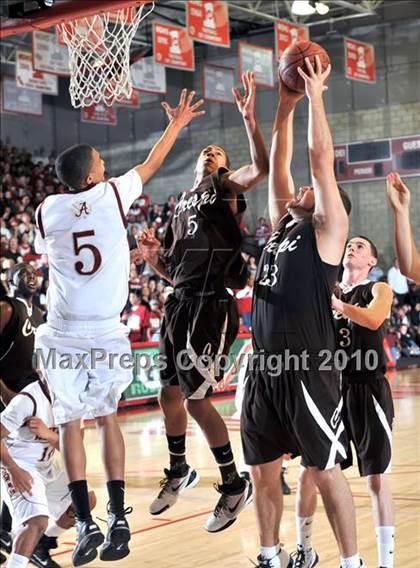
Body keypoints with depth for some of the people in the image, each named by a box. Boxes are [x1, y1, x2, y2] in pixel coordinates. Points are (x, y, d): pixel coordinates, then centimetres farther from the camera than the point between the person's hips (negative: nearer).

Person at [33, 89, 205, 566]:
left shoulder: (46, 211, 3)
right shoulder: (112, 195, 0)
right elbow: (152, 163, 17)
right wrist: (177, 123, 32)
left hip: (62, 335, 0)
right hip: (107, 334, 0)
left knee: (69, 423, 7)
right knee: (106, 418, 14)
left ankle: (85, 523, 0)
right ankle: (117, 517, 10)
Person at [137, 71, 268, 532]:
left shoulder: (228, 187, 3)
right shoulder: (181, 203, 21)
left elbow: (261, 168, -20)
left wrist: (248, 118, -27)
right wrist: (153, 255, 2)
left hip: (211, 305, -7)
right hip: (181, 301, 7)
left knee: (196, 397, -9)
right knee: (170, 394, 13)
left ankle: (234, 485, 5)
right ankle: (178, 472, 35)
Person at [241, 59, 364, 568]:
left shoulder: (327, 231, 0)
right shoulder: (283, 225, 16)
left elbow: (321, 158, -6)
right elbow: (277, 165, 18)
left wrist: (315, 95, -1)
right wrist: (285, 107, 16)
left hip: (307, 370, -7)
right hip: (264, 367, 7)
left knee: (325, 471, -1)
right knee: (263, 470, 13)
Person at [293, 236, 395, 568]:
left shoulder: (379, 290, 1)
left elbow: (373, 320, -22)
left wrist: (334, 302, -34)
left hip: (368, 391, -4)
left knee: (377, 480, -4)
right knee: (309, 473, 4)